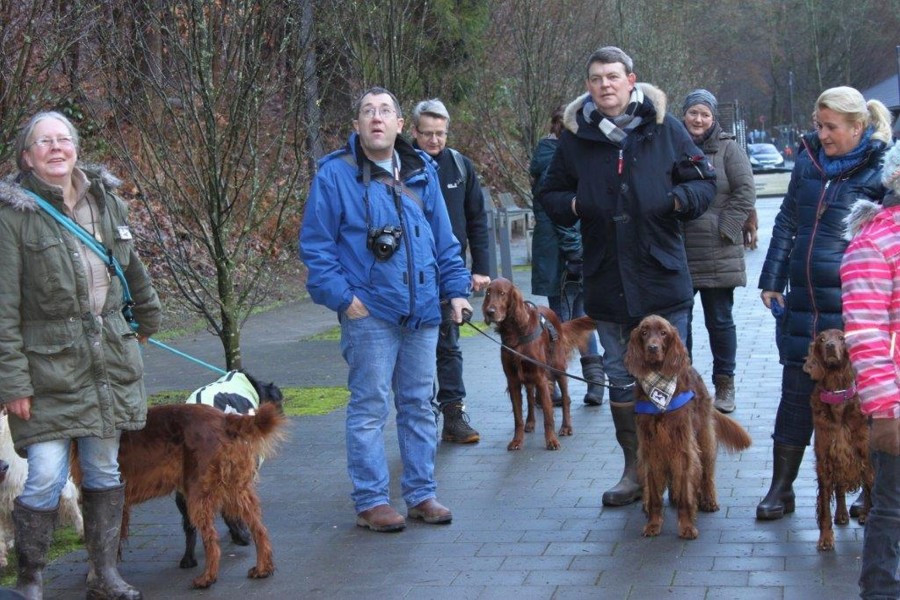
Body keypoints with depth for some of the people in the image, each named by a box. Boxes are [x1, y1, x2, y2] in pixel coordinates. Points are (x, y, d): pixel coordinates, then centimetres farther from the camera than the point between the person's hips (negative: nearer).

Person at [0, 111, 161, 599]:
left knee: (104, 471, 11)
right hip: (47, 367, -5)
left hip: (110, 361, 5)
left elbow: (134, 271, 23)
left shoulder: (106, 201, 7)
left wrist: (146, 320, 32)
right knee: (46, 477, -8)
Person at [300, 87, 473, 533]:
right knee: (369, 408, 0)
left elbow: (443, 239, 16)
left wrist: (455, 288, 9)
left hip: (422, 311, 5)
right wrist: (342, 296, -12)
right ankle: (370, 501, 9)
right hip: (369, 313, -5)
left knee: (419, 404, 12)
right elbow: (315, 245, -5)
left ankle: (421, 494, 22)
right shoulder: (335, 174, -5)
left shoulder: (421, 173, 10)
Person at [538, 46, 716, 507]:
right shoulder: (575, 135, 4)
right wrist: (573, 205, -9)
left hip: (663, 277, -2)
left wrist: (678, 198, -15)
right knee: (621, 380, 11)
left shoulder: (663, 126, 0)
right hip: (606, 281, 2)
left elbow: (704, 181, 5)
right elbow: (550, 194, 13)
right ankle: (635, 469, 23)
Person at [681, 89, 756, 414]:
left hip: (717, 256, -3)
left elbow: (745, 192, -5)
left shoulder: (728, 149, -1)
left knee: (720, 321, 6)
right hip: (677, 253, 3)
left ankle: (724, 384, 18)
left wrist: (726, 228, -10)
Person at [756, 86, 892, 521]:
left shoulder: (880, 169, -5)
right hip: (803, 301, 5)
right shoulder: (808, 158, 10)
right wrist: (772, 280, 11)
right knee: (795, 393, 8)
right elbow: (787, 221, 16)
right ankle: (781, 489, 16)